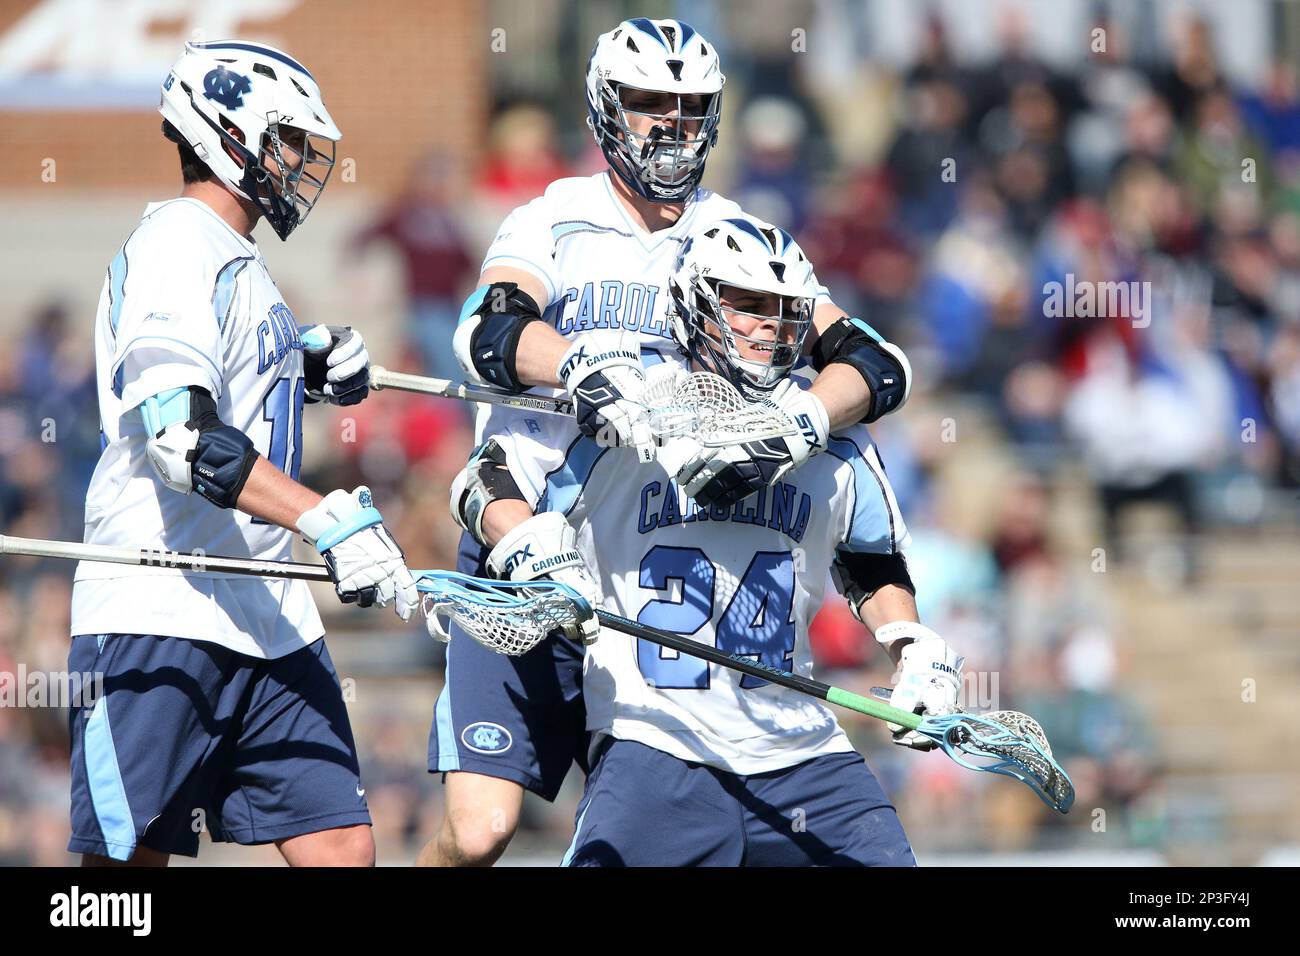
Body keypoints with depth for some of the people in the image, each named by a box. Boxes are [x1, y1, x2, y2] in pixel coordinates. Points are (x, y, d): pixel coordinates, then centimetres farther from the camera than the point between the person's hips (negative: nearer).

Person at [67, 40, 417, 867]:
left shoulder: (240, 263, 22)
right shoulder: (176, 246, -9)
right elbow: (182, 436, -23)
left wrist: (314, 369, 17)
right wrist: (331, 521, -30)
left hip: (269, 620, 9)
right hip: (160, 614, -9)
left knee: (342, 846, -1)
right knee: (130, 859, -8)